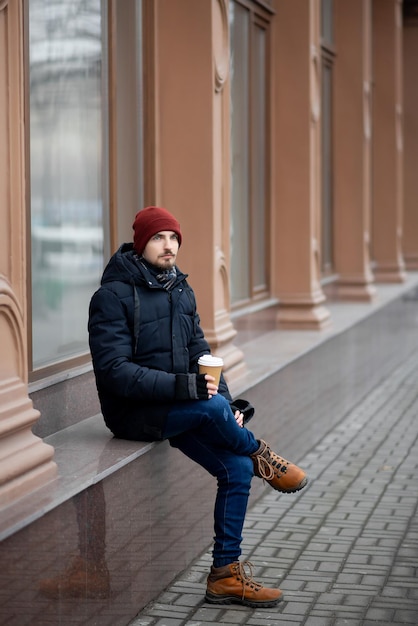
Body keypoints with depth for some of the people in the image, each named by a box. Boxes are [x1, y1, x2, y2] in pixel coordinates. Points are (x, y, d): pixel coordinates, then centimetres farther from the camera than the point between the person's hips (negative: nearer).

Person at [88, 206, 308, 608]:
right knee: (210, 406, -33)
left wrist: (226, 401, -3)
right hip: (134, 413, -7)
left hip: (177, 409, 7)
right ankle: (260, 454, -1)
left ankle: (226, 574, 2)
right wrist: (184, 386, -29)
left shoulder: (180, 289, 10)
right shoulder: (113, 296, -14)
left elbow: (198, 351, 13)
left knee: (237, 468, -9)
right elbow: (113, 370, -22)